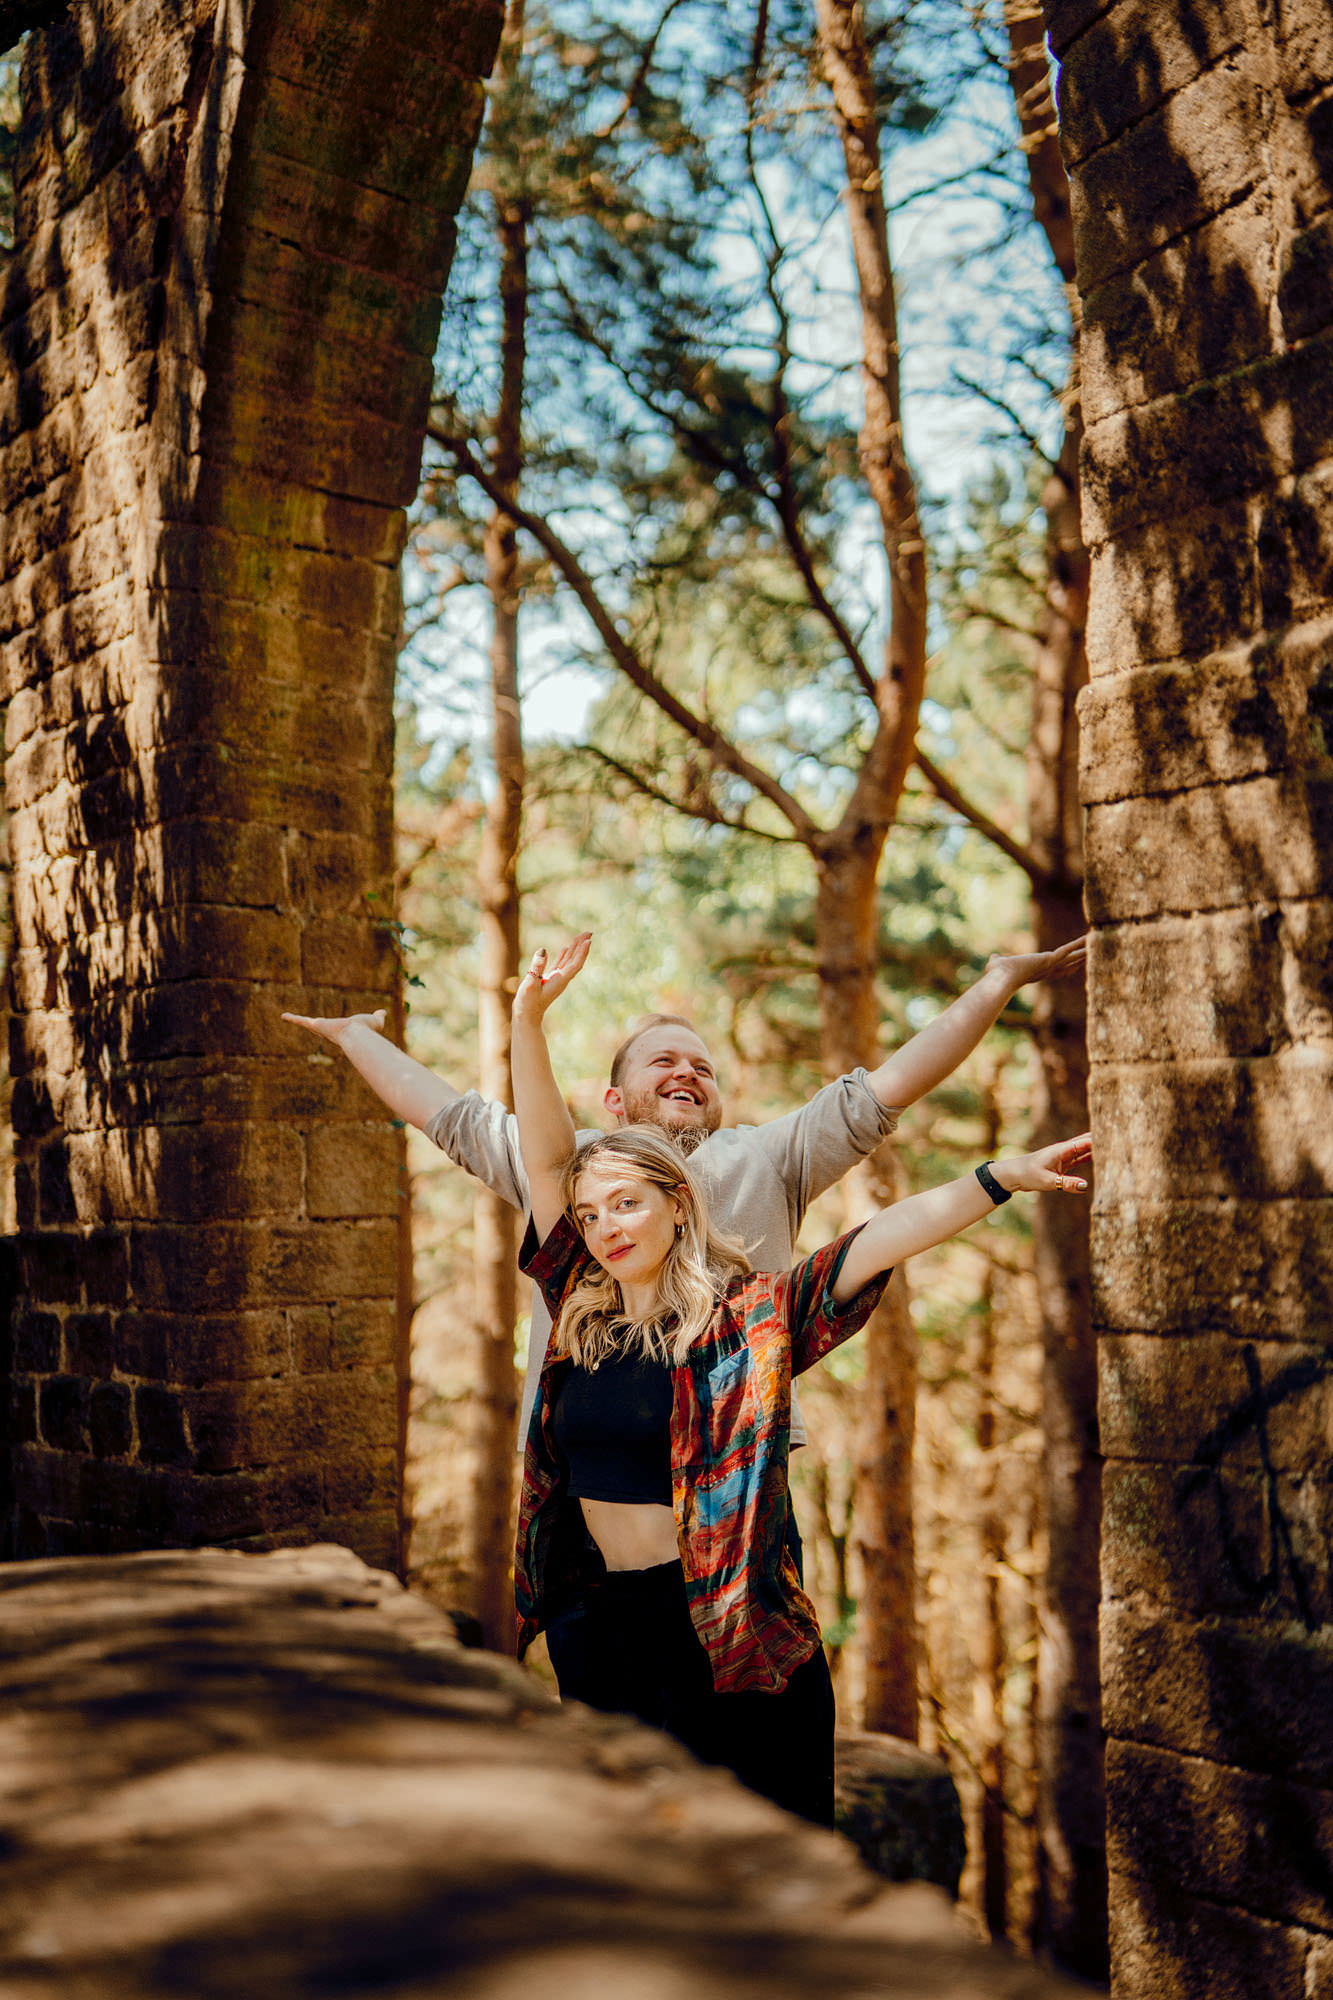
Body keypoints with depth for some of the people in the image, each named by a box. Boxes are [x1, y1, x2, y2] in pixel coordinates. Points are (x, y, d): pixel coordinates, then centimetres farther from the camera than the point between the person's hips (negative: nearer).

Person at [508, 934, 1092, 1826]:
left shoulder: (745, 1322, -7)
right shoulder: (580, 1312, 5)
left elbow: (874, 1244, -17)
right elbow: (547, 1158, 3)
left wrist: (999, 1179, -26)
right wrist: (530, 1017, -4)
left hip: (731, 1630, -5)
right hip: (615, 1624, 5)